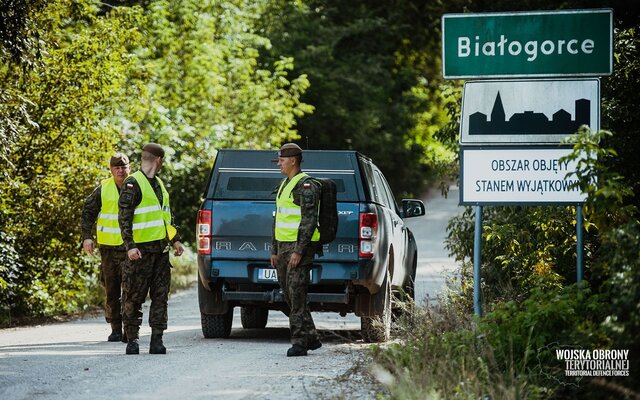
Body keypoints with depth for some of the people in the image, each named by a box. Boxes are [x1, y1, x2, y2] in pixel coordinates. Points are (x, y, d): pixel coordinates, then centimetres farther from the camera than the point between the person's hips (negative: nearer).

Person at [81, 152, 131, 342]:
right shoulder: (103, 190, 3)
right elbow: (88, 212, 8)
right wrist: (87, 237, -2)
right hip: (109, 247, 1)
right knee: (111, 290, 5)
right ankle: (116, 329, 13)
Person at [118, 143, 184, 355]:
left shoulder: (159, 184, 20)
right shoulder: (133, 184, -7)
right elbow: (124, 218, -12)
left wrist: (175, 240, 23)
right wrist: (130, 246, -20)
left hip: (160, 250, 8)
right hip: (141, 251, -8)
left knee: (160, 296, 4)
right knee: (134, 297, -2)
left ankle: (157, 340, 5)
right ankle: (132, 340, 2)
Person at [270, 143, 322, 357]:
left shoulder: (305, 185, -12)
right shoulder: (285, 185, 19)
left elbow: (309, 221, -19)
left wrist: (299, 251, -23)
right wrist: (275, 250, 22)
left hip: (300, 245, -10)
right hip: (284, 245, 10)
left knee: (296, 293, -12)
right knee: (289, 294, 10)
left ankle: (299, 342, -11)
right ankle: (311, 337, 17)